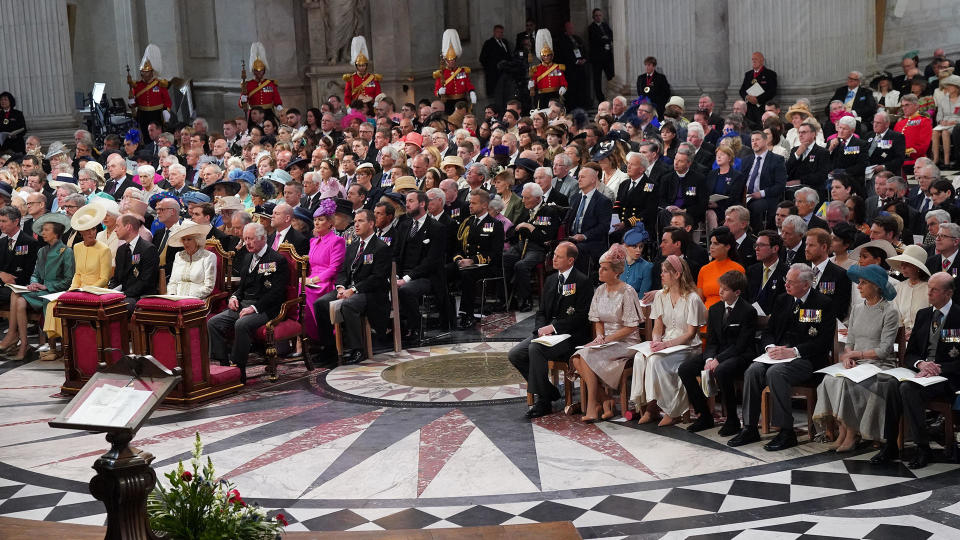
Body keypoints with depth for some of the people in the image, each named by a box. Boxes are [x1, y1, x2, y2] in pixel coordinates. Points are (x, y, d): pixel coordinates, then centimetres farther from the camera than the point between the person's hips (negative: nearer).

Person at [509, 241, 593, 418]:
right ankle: (550, 391, 2)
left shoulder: (582, 282, -7)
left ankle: (543, 401, -19)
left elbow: (581, 317, -13)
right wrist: (541, 328, -4)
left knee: (535, 349, -32)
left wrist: (554, 327, -17)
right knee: (515, 354, -10)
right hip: (548, 331, 8)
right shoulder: (551, 280, 16)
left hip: (570, 335, -8)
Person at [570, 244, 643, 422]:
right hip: (605, 340, 6)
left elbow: (631, 327, -11)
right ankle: (606, 402, -15)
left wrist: (607, 339, -16)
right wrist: (599, 336, -6)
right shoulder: (600, 290, 11)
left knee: (587, 356, -27)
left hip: (626, 342, -6)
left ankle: (592, 407, -19)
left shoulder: (627, 292, -10)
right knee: (577, 359, -21)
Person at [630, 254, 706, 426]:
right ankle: (648, 406, -20)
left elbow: (690, 333, -11)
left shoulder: (692, 299, -9)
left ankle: (672, 411, -19)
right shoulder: (661, 296, 12)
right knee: (640, 357, -25)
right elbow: (658, 327, 12)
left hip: (687, 346, -6)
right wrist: (656, 341, -10)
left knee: (656, 360, -31)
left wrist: (667, 344, -21)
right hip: (665, 344, 6)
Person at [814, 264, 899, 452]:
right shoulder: (857, 309, 15)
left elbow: (884, 350, -10)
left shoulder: (890, 312, -5)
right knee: (830, 380, -26)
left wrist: (855, 353, -6)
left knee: (849, 384, -32)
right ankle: (841, 429, -18)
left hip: (880, 365, -5)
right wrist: (847, 356, -6)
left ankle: (852, 432, -18)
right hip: (856, 364, 5)